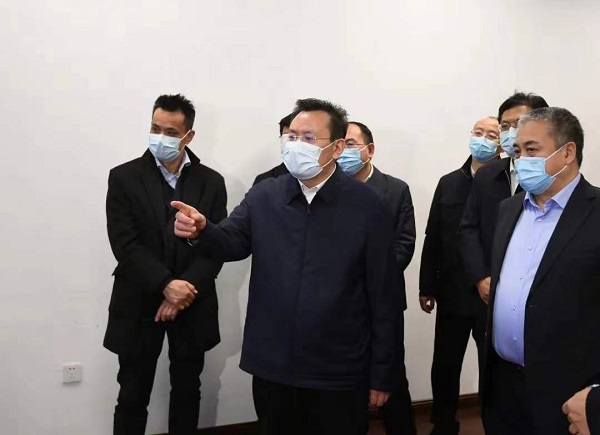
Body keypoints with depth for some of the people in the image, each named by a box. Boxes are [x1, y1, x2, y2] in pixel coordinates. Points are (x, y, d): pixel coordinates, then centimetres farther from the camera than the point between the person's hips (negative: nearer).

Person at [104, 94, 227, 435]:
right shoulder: (124, 177, -2)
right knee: (133, 396, 7)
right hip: (140, 304, -1)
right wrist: (166, 285, -20)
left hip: (192, 305, 2)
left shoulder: (211, 181, 3)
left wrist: (186, 289, -15)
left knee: (187, 392, 14)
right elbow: (125, 243, -11)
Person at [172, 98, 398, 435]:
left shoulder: (366, 205, -8)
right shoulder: (264, 196, 3)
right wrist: (201, 231, -26)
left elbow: (382, 294, -6)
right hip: (272, 367, 3)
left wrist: (381, 374, -4)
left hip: (339, 374, -3)